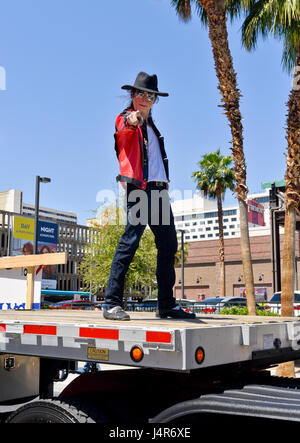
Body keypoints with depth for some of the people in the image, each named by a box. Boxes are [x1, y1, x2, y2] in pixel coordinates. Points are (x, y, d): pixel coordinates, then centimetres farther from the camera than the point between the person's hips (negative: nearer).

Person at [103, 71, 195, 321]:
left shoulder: (151, 125, 26)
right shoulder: (125, 119, 3)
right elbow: (124, 130, -23)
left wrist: (165, 185, 17)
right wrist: (131, 121, -46)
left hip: (159, 189, 8)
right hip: (139, 188, -8)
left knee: (169, 245, 7)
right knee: (130, 242, -15)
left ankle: (167, 305, 15)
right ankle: (112, 304, -10)